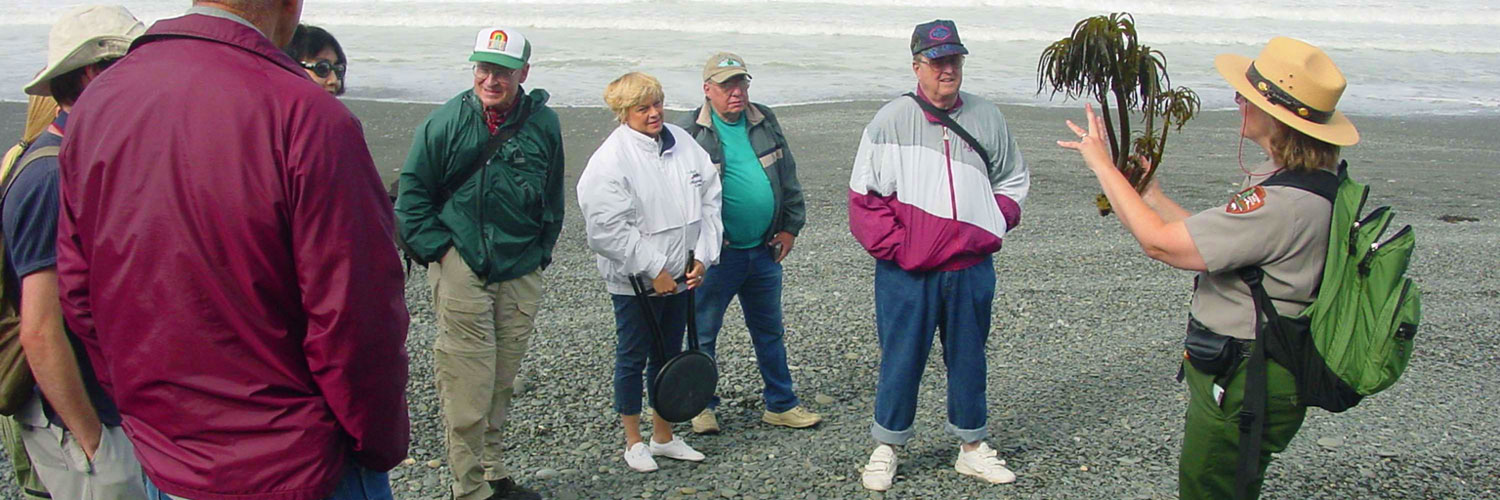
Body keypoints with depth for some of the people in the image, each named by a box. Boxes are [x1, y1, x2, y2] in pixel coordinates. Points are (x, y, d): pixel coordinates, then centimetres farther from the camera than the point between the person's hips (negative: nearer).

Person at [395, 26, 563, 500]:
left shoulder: (543, 123, 4)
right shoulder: (445, 121, -5)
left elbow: (552, 198, 15)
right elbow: (412, 190, 2)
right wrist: (436, 248, -5)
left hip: (521, 271, 3)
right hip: (461, 268, -3)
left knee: (503, 382, 13)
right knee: (467, 384, -5)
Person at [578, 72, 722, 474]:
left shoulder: (682, 142, 2)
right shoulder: (610, 159, -17)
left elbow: (709, 199, 5)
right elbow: (608, 229, -20)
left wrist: (702, 257, -3)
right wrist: (654, 270, -18)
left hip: (681, 276, 6)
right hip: (635, 281, -6)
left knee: (669, 355, 17)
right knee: (633, 358, 8)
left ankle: (664, 436, 33)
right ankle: (634, 441, 25)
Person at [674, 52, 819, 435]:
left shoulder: (765, 123, 7)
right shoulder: (689, 133, -8)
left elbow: (788, 178, 14)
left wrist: (790, 226, 10)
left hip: (763, 250, 5)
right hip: (716, 255, -5)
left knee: (770, 331, 16)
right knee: (702, 333, 7)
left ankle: (781, 405, 28)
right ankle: (702, 406, 25)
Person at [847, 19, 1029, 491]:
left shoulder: (987, 117, 6)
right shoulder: (891, 120, -4)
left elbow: (1013, 181, 17)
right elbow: (864, 193, -3)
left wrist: (992, 227, 3)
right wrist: (893, 245, -11)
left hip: (971, 269, 3)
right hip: (906, 271, -3)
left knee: (969, 356, 13)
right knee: (901, 358, 4)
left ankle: (972, 447, 29)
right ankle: (886, 449, 20)